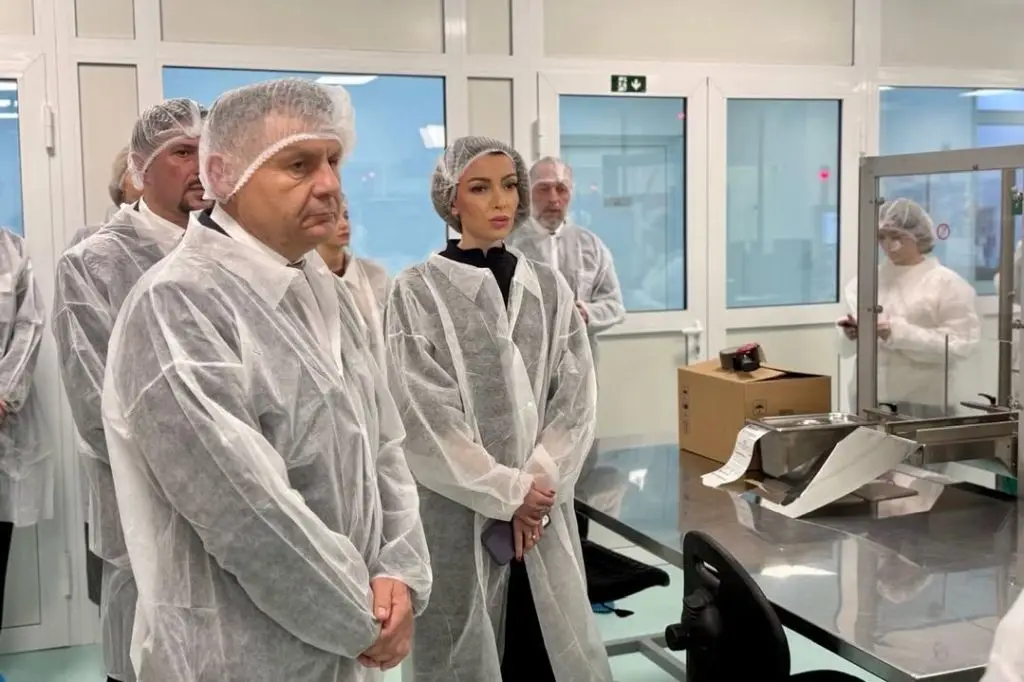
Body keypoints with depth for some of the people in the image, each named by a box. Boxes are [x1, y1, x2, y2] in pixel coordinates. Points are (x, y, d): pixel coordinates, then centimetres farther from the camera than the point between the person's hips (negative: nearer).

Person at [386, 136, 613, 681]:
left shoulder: (549, 287, 7)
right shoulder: (417, 292, -5)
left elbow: (577, 396, 2)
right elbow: (424, 416, -11)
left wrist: (538, 484, -10)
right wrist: (508, 492, -11)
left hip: (542, 505, 4)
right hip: (459, 509, -3)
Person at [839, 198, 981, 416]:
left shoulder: (947, 283, -3)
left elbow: (959, 345, -12)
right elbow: (844, 347, 12)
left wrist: (899, 334, -21)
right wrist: (852, 334, -11)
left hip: (923, 402, -3)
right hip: (869, 398, 3)